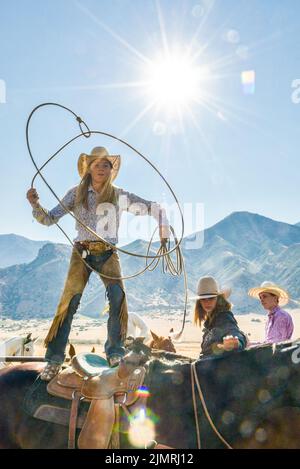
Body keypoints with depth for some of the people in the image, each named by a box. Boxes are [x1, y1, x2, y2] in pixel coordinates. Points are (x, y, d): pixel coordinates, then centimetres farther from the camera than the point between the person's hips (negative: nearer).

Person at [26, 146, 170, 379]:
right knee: (69, 301, -11)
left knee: (118, 297, -17)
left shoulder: (120, 196, 4)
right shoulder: (77, 193, 5)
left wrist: (164, 234, -3)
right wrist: (36, 205, -16)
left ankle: (115, 353, 0)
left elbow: (154, 208, 6)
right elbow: (49, 219, 2)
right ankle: (54, 359, 0)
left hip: (108, 254, 1)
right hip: (82, 253, 0)